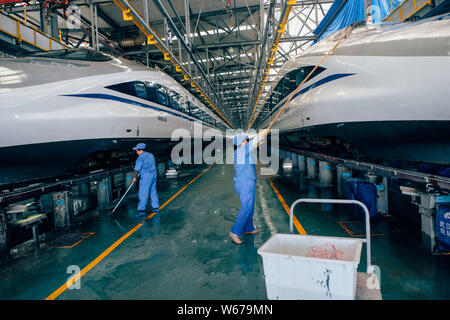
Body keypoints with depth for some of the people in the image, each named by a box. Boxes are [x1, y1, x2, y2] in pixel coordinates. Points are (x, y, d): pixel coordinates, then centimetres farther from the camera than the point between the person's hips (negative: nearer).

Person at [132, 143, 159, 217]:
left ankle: (142, 210, -4)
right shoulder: (151, 155, 11)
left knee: (143, 194, -4)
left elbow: (137, 169, -11)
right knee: (153, 192, 16)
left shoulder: (140, 158, -12)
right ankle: (156, 207, 22)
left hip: (145, 176, -8)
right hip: (153, 174, 8)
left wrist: (135, 177, 6)